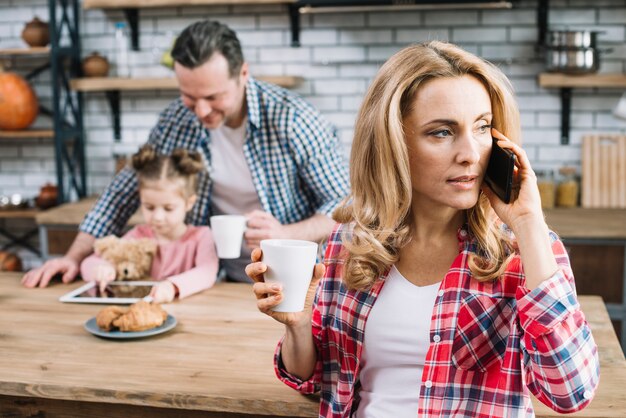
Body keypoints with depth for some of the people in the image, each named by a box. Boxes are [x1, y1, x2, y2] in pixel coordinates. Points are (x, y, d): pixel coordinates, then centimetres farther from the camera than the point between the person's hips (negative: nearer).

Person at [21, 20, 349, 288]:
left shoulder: (294, 121, -13)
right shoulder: (176, 120, -1)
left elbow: (345, 206, -7)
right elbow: (127, 189, 11)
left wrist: (286, 234, -23)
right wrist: (74, 257, 5)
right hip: (230, 283, 4)